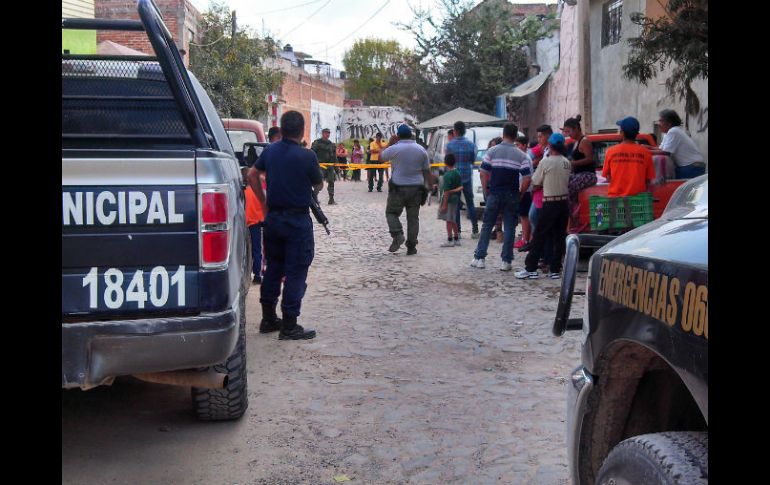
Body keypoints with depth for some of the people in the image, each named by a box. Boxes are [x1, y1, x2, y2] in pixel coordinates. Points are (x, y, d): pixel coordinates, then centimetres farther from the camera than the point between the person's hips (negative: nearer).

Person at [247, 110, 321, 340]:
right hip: (298, 220, -6)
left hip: (273, 217, 6)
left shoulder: (270, 150, 2)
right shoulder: (307, 156, -15)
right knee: (295, 272, 0)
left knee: (273, 268, 16)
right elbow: (319, 186, -2)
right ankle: (289, 326, 2)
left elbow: (252, 174, 11)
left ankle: (268, 319, 24)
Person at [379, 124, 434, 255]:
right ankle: (411, 247, 10)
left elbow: (380, 158, 9)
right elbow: (427, 171, 5)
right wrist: (431, 186, 12)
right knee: (413, 217, 8)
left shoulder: (394, 148, -8)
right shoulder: (421, 150, 3)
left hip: (398, 188, -3)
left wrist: (389, 143, 16)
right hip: (416, 188, 3)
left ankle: (397, 234, -11)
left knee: (391, 212, 12)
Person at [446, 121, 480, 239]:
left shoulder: (450, 145, -9)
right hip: (467, 176, 2)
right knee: (470, 203, 10)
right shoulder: (471, 144, -2)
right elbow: (473, 160, 7)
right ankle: (475, 230, 10)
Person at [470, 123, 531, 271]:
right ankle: (506, 261, 4)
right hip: (512, 196, 0)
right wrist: (520, 193, 7)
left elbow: (483, 173, -3)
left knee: (487, 225, 10)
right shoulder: (521, 155, -1)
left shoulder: (492, 151, -1)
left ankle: (479, 258, 10)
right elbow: (527, 178, -6)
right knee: (509, 228, 5)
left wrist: (486, 191, 8)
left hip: (494, 194, 0)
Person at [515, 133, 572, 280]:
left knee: (539, 236, -2)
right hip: (564, 202, 6)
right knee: (559, 237, 7)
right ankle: (555, 269, 9)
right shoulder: (567, 163, 5)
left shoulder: (546, 162, -12)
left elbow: (535, 181, -4)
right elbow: (568, 181, 11)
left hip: (550, 203, -5)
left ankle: (530, 268, -2)